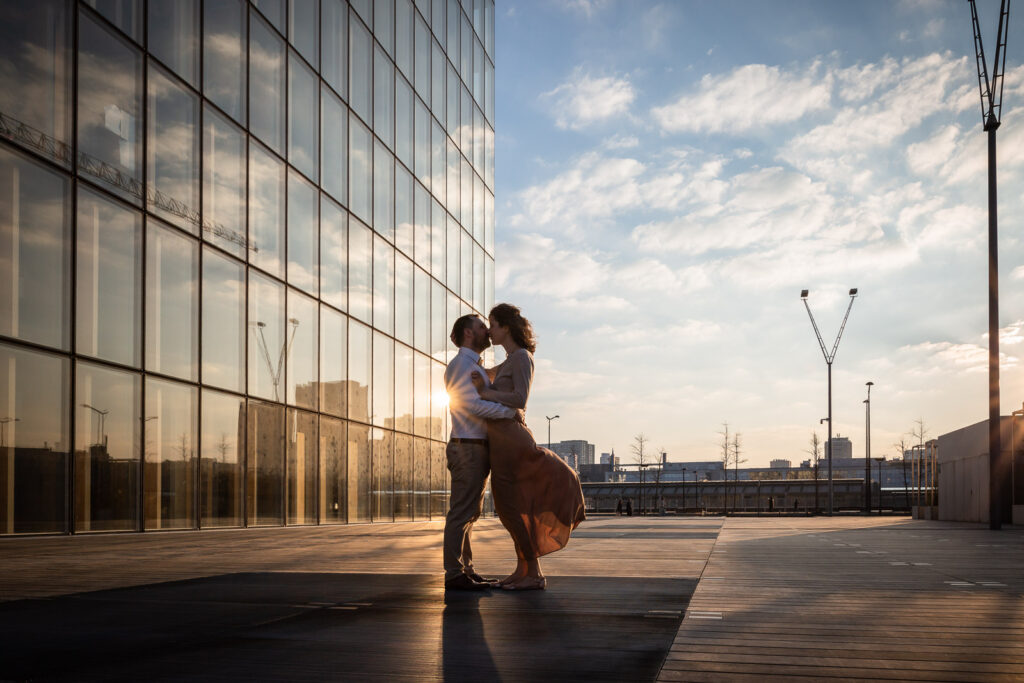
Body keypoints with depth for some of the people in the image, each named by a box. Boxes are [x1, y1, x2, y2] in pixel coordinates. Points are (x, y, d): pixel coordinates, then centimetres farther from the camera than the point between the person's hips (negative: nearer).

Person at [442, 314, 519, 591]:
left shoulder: (475, 367, 22)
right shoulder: (461, 364, -10)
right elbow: (473, 404, -21)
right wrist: (511, 411, -16)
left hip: (477, 447, 10)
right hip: (467, 447, -10)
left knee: (470, 513, 12)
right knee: (462, 512, -10)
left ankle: (466, 570, 17)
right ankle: (454, 574, -10)